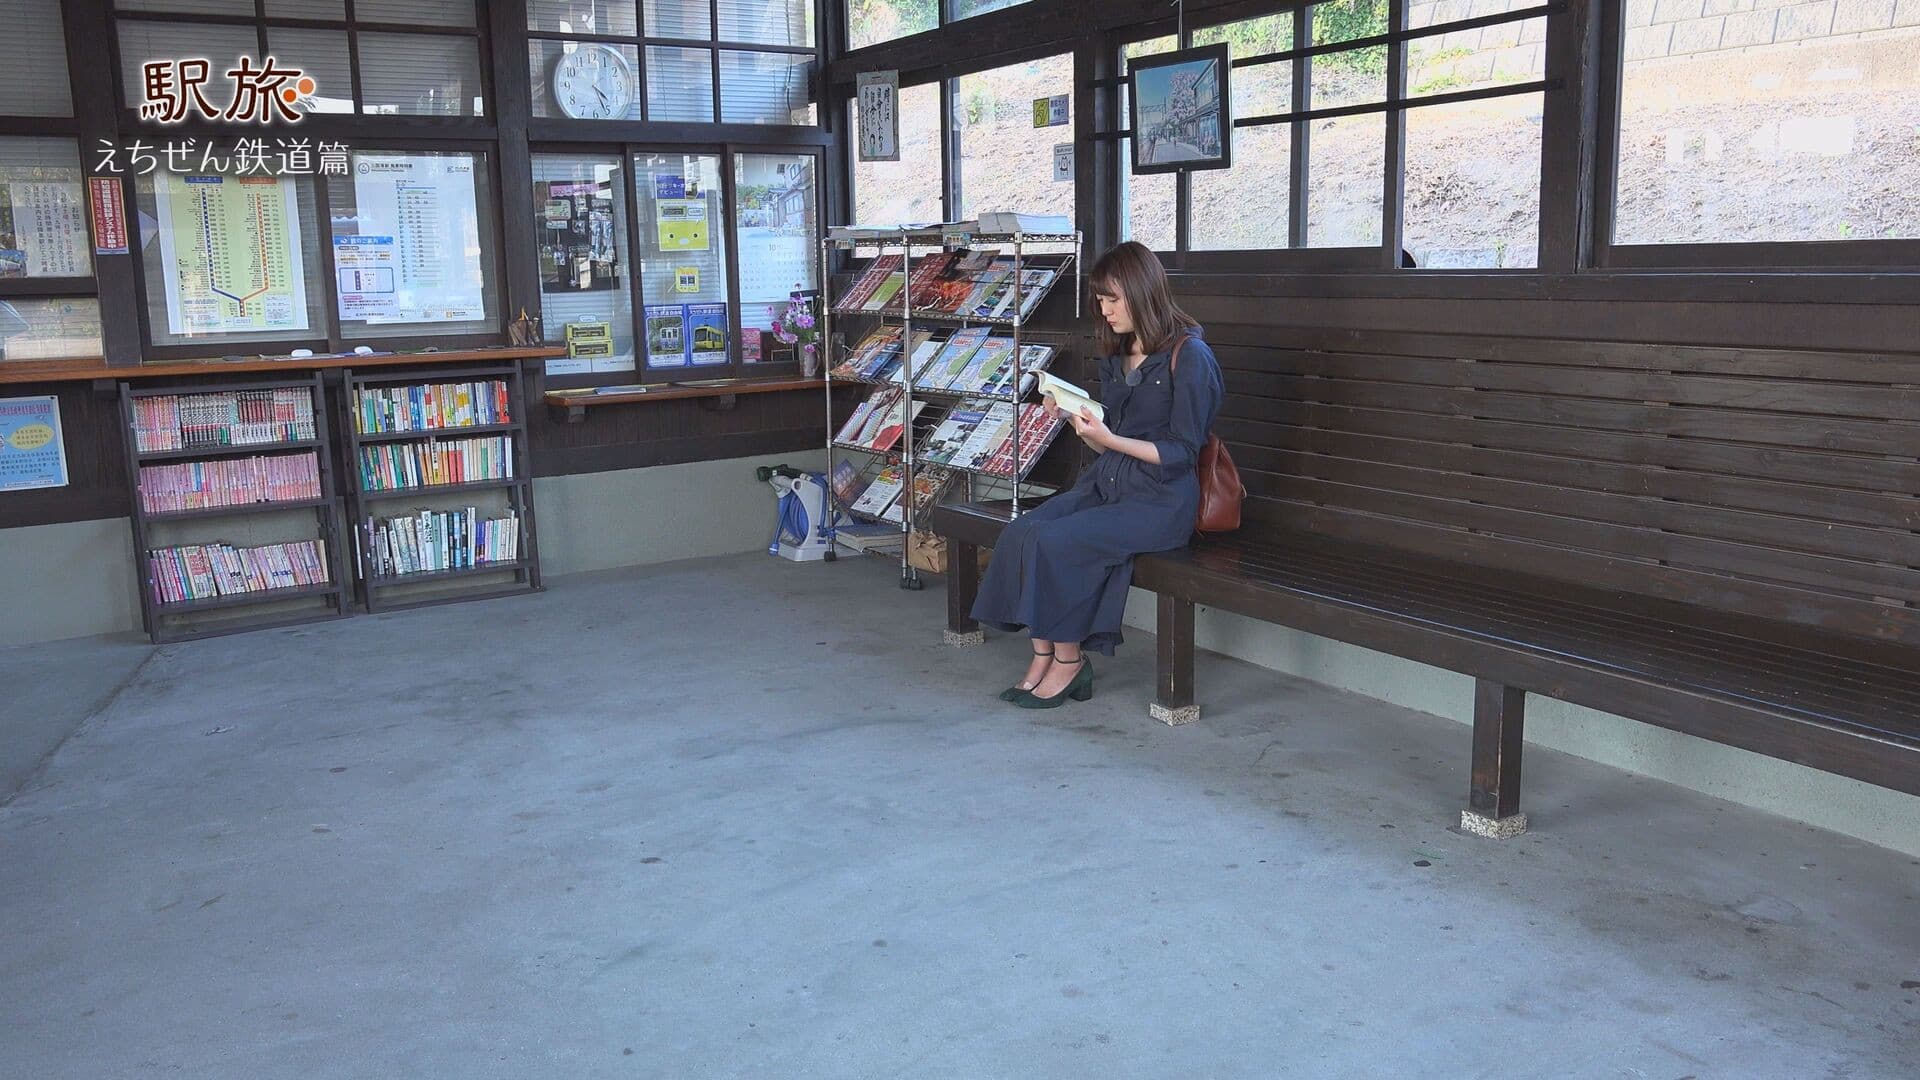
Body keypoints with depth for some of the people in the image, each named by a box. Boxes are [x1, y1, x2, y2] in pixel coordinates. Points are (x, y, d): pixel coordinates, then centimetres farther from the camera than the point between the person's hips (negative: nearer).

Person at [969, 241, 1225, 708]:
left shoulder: (1188, 355, -9)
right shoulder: (1116, 356, 15)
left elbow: (1181, 452, -12)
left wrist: (1109, 438, -20)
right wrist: (1074, 416, 0)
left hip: (1160, 500, -7)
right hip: (1106, 484, 8)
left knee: (1052, 541, -26)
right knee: (1021, 530, -18)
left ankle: (1069, 660, -8)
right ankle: (1044, 657, -12)